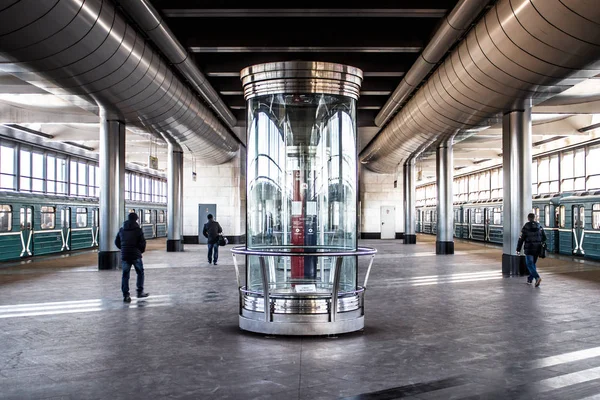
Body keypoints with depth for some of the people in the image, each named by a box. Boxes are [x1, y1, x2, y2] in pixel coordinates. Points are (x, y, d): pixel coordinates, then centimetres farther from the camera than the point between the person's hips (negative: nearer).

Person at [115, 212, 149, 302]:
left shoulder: (121, 230, 8)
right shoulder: (138, 230, -6)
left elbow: (117, 242, 14)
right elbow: (142, 243, -9)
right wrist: (141, 251, 11)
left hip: (124, 256, 3)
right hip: (136, 255, -3)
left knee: (125, 275, 7)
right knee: (140, 273, 14)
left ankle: (126, 295, 5)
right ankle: (140, 292, 15)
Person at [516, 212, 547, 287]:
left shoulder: (526, 226, -8)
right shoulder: (539, 226, 5)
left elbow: (521, 239, -9)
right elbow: (544, 237, 9)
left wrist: (518, 249, -3)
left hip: (529, 249, -5)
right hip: (537, 249, 5)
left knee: (530, 264, -2)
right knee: (533, 263, 17)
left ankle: (537, 277, -21)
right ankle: (530, 279, 23)